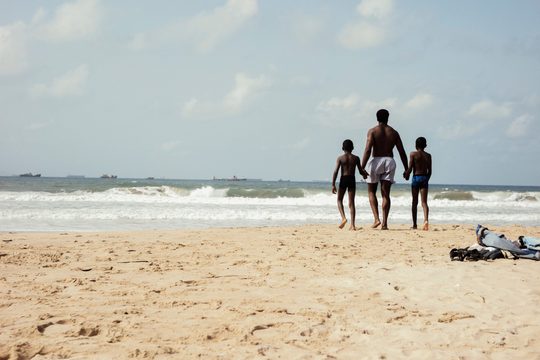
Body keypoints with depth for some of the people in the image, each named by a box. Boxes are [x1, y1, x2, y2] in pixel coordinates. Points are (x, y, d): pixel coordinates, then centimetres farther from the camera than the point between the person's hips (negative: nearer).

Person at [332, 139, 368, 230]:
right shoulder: (356, 158, 2)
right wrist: (365, 174, 29)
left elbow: (336, 171, -10)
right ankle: (352, 224, -2)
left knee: (339, 200, 14)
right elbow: (361, 171, 5)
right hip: (352, 179, 2)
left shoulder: (340, 158, -3)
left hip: (343, 179, -2)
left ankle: (343, 218, -9)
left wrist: (333, 184, -9)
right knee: (351, 202, 4)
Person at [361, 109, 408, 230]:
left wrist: (362, 167, -15)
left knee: (371, 191, 12)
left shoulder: (372, 131, -1)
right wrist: (406, 169, 15)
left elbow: (368, 150, -13)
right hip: (389, 161, 3)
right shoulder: (394, 133, 9)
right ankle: (384, 223, -4)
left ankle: (376, 218, -4)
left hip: (376, 161, -3)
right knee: (385, 194, 3)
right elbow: (402, 152, 8)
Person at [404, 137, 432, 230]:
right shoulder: (428, 156, 5)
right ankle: (426, 220, -26)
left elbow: (410, 168, -9)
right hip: (424, 178, 2)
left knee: (415, 202, 8)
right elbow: (429, 171, 6)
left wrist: (406, 175, 9)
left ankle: (414, 224, 11)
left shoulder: (413, 154, -5)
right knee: (424, 202, -2)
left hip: (416, 177, -2)